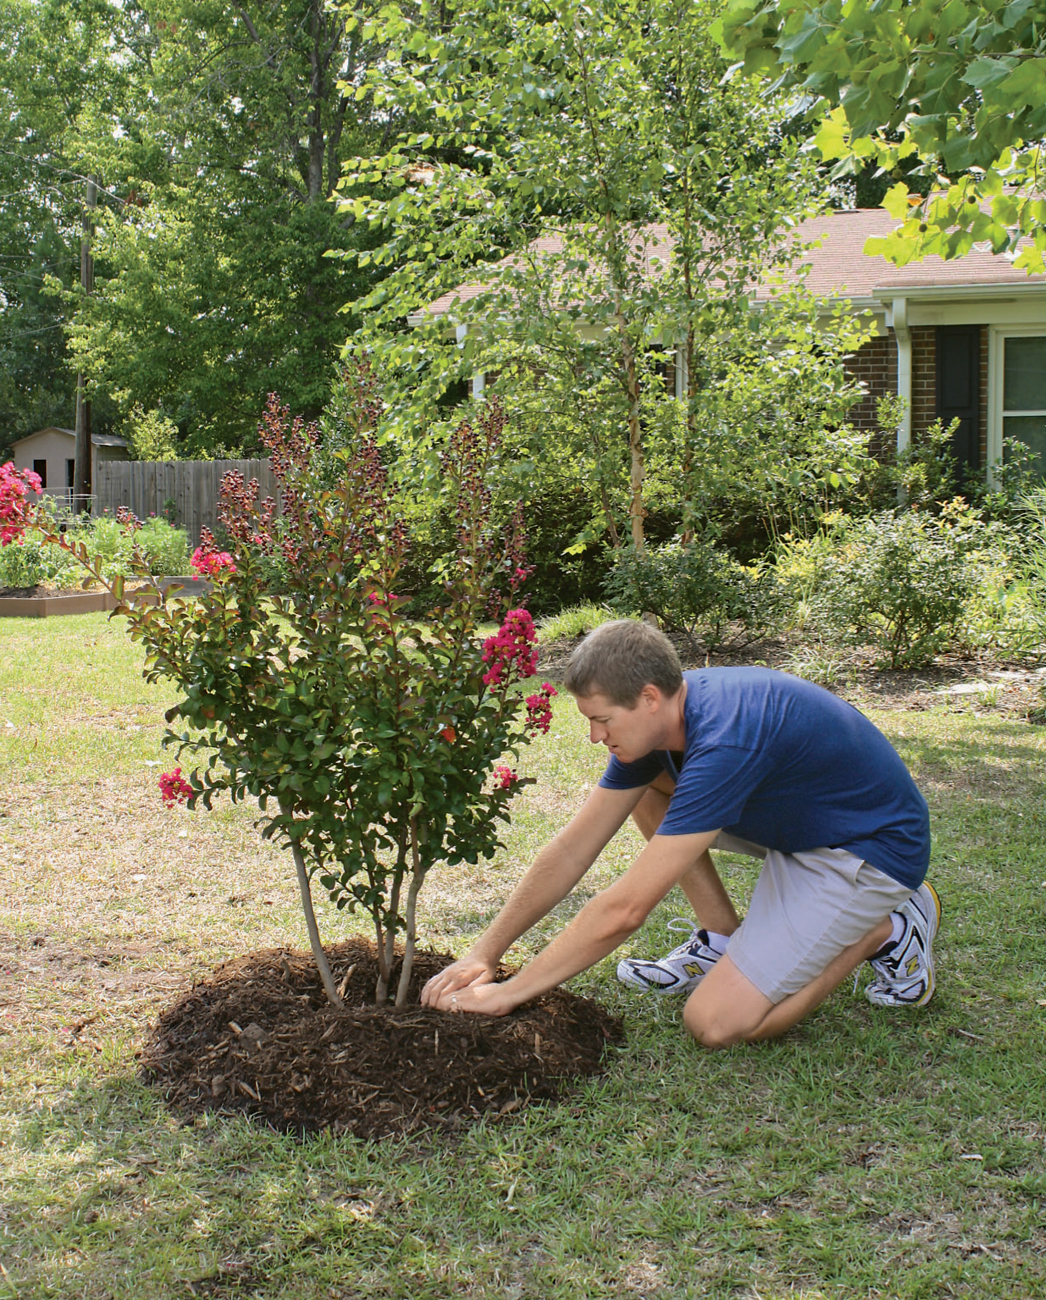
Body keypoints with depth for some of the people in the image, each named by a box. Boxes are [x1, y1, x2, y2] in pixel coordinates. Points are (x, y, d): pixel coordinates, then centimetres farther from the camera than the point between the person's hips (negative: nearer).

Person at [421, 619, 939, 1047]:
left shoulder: (724, 742, -34)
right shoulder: (659, 716, -7)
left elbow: (624, 911, -32)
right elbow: (572, 850, 0)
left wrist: (507, 994, -24)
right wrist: (483, 954, -3)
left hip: (869, 850, -8)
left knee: (717, 1021, -16)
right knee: (643, 785, 1)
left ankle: (883, 930, 2)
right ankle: (723, 940, 9)